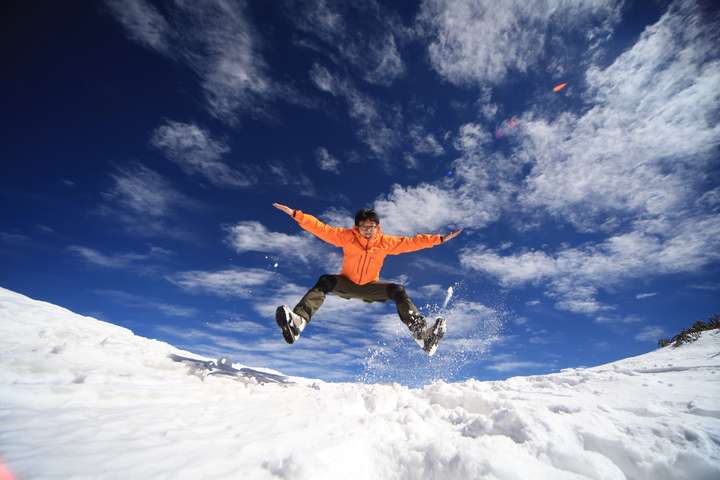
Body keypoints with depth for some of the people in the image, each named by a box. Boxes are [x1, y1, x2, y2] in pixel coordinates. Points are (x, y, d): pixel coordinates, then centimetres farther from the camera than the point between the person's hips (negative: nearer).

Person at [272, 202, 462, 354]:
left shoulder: (386, 242, -11)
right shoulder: (347, 236, -15)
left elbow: (411, 242, -11)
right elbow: (320, 228, -19)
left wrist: (440, 238, -15)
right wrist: (295, 214, -26)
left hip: (369, 288, 1)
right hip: (346, 284, -1)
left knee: (397, 290, -23)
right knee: (324, 281, -30)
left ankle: (422, 333, -27)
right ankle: (298, 321, -47)